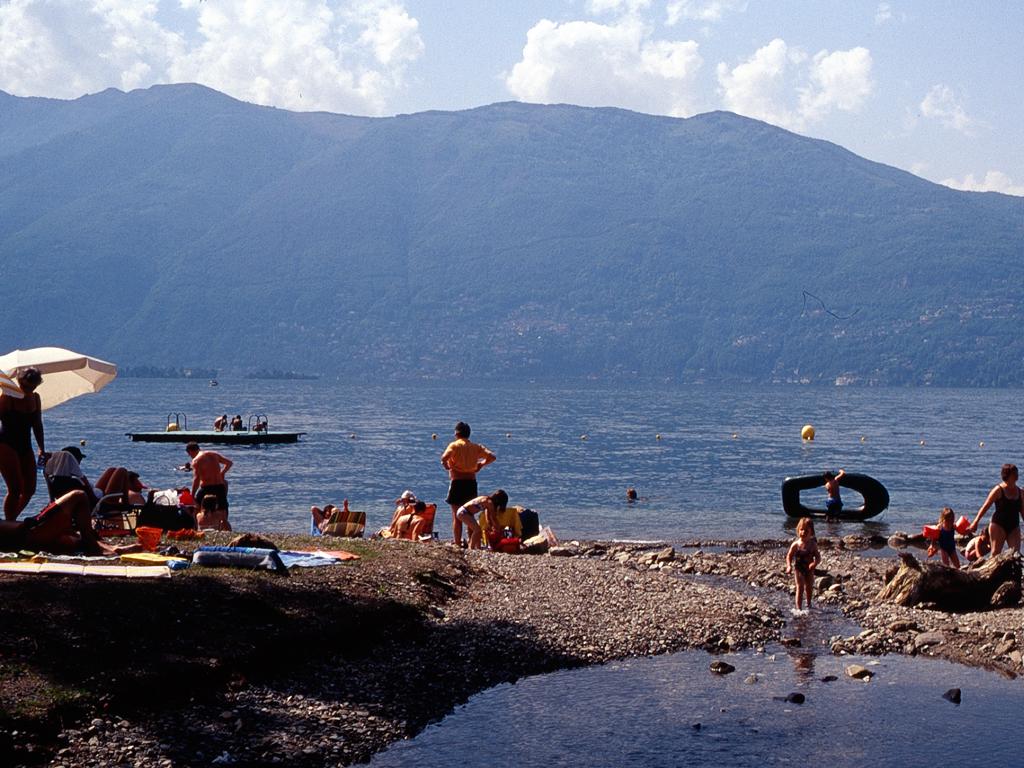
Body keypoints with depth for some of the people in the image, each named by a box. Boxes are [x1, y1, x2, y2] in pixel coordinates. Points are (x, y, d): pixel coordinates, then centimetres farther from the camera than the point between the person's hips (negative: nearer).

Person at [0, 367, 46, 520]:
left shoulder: (35, 398, 9)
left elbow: (37, 426, 17)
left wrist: (42, 449, 16)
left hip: (25, 447, 7)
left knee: (29, 490, 4)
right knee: (15, 489, -14)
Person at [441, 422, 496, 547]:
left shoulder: (454, 445, -6)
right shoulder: (476, 447, 8)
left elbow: (444, 458, -23)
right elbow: (492, 457, 3)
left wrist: (446, 465, -3)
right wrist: (481, 464, 14)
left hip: (457, 482, -4)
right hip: (472, 483, 4)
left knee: (456, 516, 3)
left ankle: (457, 543, 0)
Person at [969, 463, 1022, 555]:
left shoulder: (1019, 492, 8)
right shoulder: (998, 490, -7)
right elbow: (985, 507, -6)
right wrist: (975, 522, -12)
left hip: (1014, 527, 5)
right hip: (999, 525, -5)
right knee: (996, 553, -6)